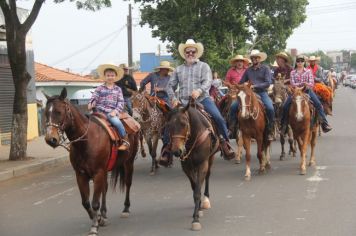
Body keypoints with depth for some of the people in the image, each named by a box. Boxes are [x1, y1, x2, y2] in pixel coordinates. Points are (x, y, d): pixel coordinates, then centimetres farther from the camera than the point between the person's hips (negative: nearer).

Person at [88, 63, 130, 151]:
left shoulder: (118, 89, 13)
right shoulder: (100, 88, 13)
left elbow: (120, 102, 7)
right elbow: (94, 97, 5)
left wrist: (115, 111, -10)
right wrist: (91, 104, -18)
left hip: (111, 113, -2)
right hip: (100, 111, 2)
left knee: (117, 122, -29)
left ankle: (125, 141, -13)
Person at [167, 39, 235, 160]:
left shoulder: (203, 66, 8)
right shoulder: (179, 69, 16)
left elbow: (207, 82, -7)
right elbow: (171, 86, 18)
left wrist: (199, 91, -27)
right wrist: (173, 99, 1)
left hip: (202, 99, -2)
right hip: (184, 102, 2)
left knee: (218, 118, -21)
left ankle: (225, 142, -4)